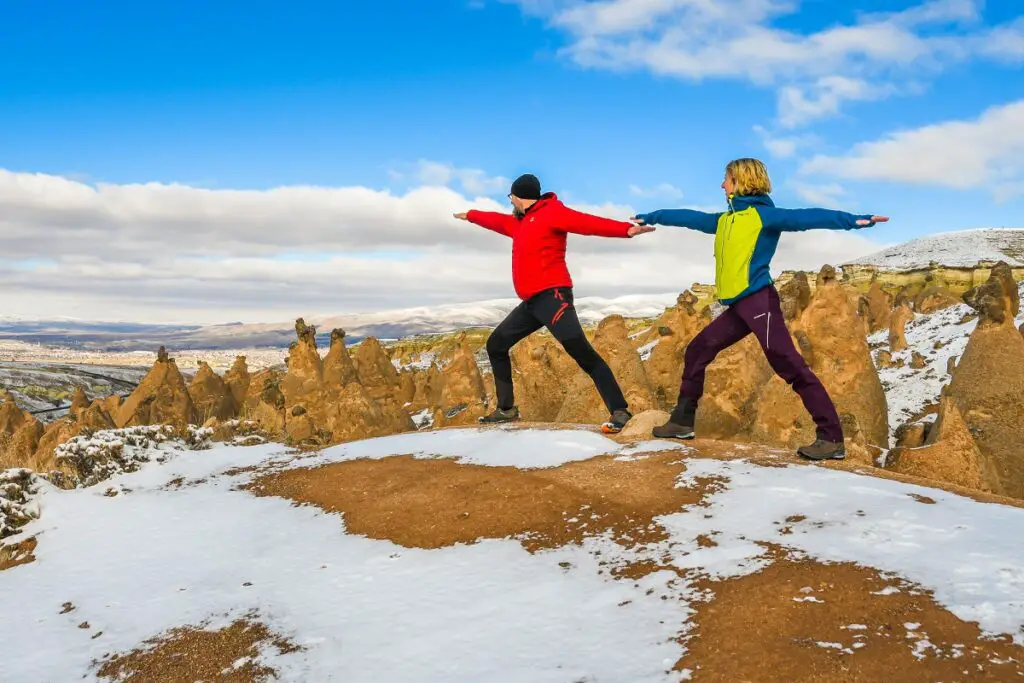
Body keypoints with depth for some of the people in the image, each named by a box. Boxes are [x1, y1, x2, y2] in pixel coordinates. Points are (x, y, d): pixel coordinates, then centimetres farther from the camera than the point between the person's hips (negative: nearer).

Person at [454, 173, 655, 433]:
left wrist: (625, 228, -31)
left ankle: (619, 411, -27)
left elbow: (588, 223, -17)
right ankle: (506, 408, 24)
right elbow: (498, 221, 43)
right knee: (496, 344, 16)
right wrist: (471, 215, 59)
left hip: (552, 296, -10)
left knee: (579, 349, -23)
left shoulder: (551, 212, -4)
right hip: (531, 302, 10)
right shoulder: (522, 223, 23)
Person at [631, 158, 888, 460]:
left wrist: (853, 220, -29)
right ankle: (682, 421, 24)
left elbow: (805, 217, -16)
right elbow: (690, 217, 33)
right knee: (697, 351, 14)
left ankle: (831, 438, -11)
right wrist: (649, 217, 44)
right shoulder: (723, 221, 20)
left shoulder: (763, 215, -4)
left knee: (789, 364, -12)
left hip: (758, 300, -9)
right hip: (738, 307, 9)